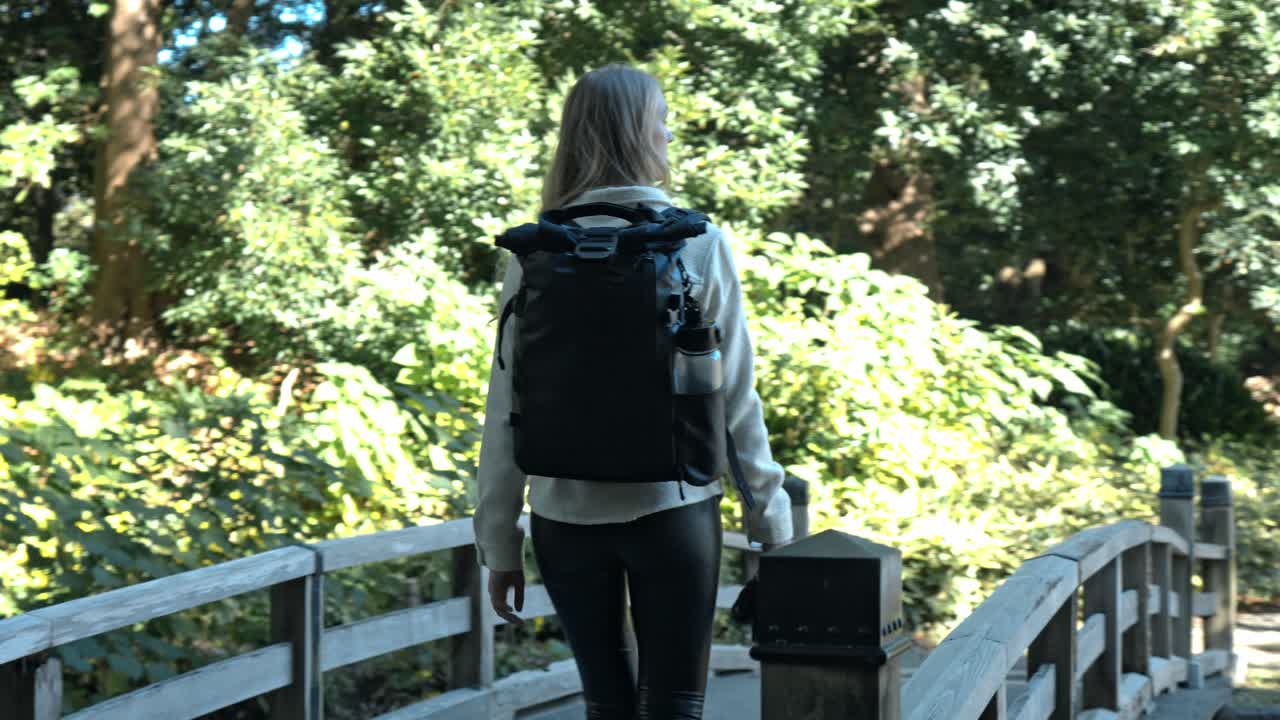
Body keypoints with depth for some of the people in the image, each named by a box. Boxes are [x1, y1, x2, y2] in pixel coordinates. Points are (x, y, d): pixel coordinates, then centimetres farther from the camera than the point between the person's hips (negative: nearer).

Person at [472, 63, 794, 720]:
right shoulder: (699, 245, -6)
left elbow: (508, 408, -2)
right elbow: (735, 399, -3)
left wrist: (499, 541, 6)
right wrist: (772, 519, 7)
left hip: (568, 517, 2)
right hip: (674, 510, -2)